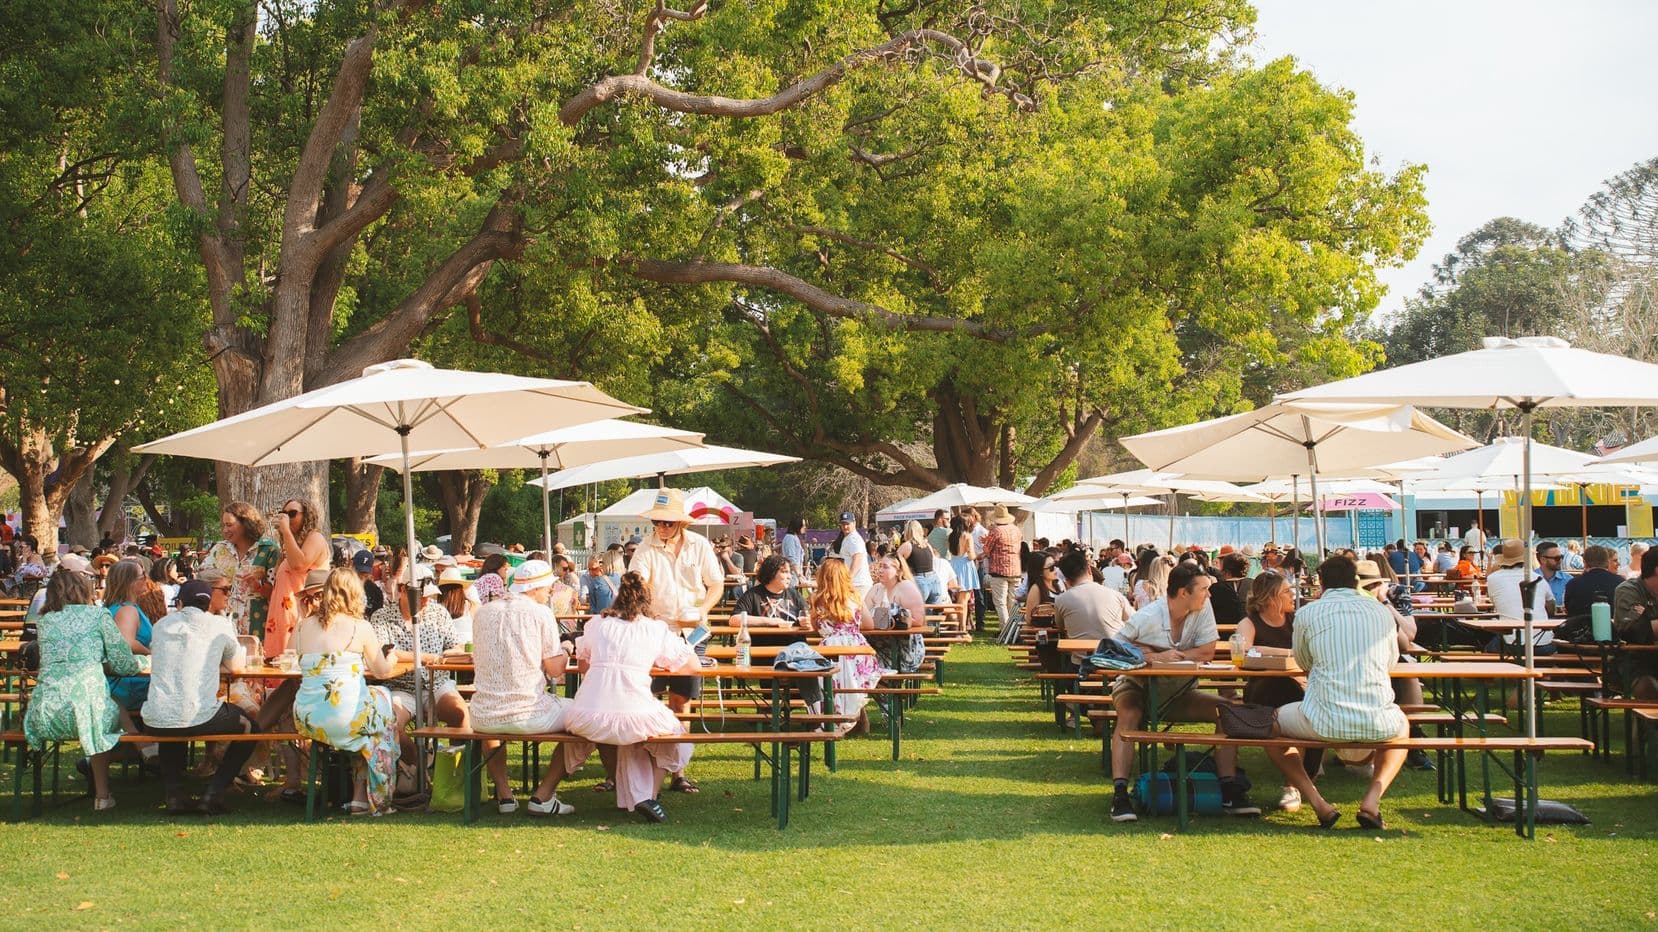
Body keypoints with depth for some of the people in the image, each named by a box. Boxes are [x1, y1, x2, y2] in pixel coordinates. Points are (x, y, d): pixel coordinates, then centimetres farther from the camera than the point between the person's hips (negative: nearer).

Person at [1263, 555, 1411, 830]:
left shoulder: (1307, 613, 3)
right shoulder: (1381, 611, 10)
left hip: (1325, 723, -2)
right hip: (1378, 724, 2)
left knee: (1272, 725, 27)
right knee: (1402, 726, 38)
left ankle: (1319, 804, 9)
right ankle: (1372, 799, 12)